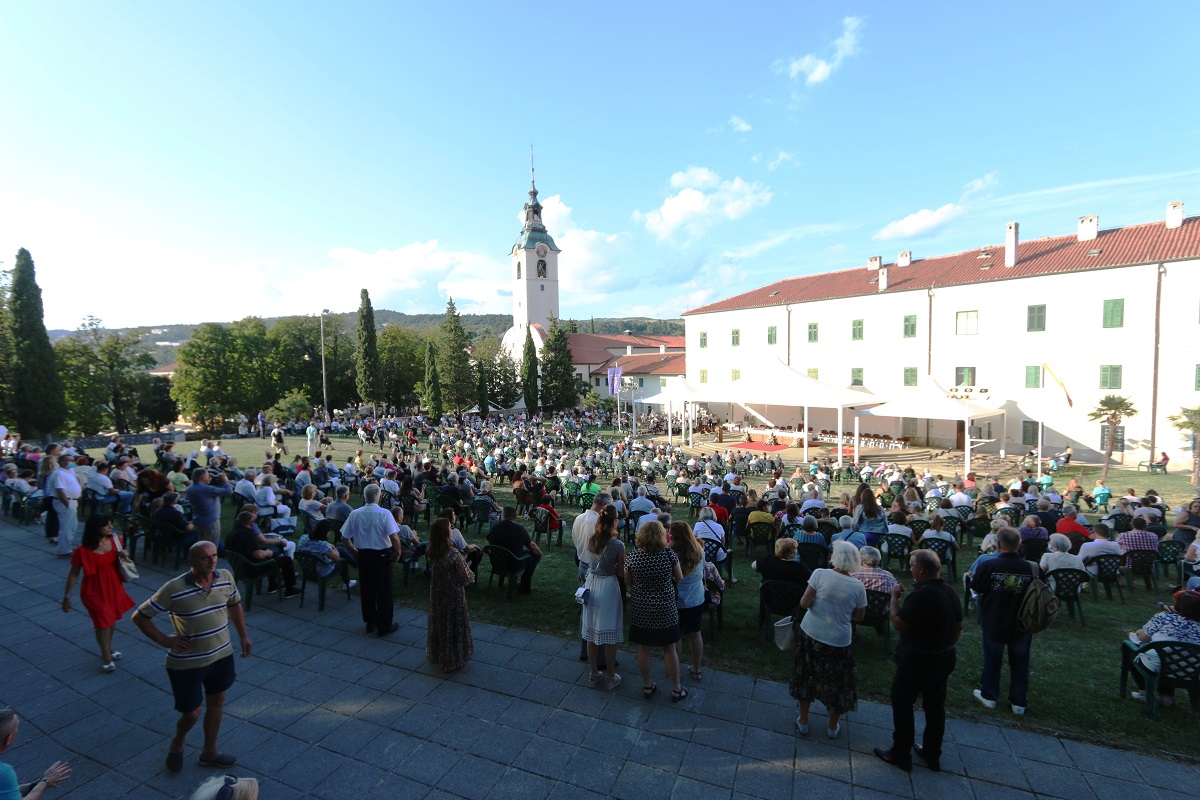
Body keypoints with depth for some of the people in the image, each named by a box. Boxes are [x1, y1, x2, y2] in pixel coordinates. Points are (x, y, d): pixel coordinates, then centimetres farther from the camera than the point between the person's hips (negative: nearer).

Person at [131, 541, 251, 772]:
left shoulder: (226, 578, -10)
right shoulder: (174, 589, -23)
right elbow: (139, 616, -10)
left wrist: (243, 635, 10)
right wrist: (165, 641, -14)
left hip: (221, 655, 4)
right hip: (187, 663, -4)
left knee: (216, 702, 19)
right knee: (191, 713, 10)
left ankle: (209, 752, 41)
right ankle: (177, 743, 45)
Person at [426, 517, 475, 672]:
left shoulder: (431, 552, -7)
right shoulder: (453, 553, -26)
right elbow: (464, 578, -20)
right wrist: (470, 574, 2)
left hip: (436, 595, 6)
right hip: (453, 596, -6)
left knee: (438, 623, 20)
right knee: (453, 625, 11)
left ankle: (437, 656, 37)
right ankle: (451, 661, 24)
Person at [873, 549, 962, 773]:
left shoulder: (922, 594, -29)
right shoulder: (950, 592, 0)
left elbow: (898, 624, -25)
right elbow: (958, 626, 12)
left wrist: (894, 597, -14)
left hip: (918, 659, -8)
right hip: (945, 657, 8)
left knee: (902, 703, 8)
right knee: (935, 704, 19)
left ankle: (901, 754, 19)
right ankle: (932, 754, 33)